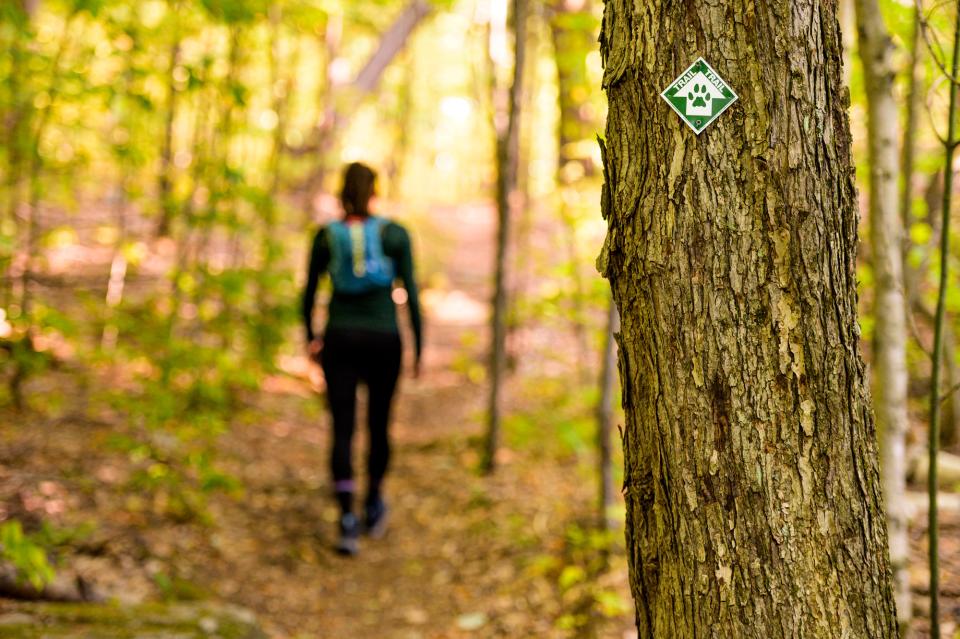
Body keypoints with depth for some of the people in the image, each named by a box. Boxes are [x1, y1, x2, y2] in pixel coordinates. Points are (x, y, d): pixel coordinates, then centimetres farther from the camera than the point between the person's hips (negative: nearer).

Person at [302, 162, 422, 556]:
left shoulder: (326, 235, 0)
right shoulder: (395, 233, -4)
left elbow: (309, 292, 8)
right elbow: (411, 292, -5)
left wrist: (310, 338, 23)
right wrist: (419, 348, 2)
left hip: (340, 340, 0)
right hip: (383, 341, 0)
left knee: (343, 431, -1)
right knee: (379, 424, 19)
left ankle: (347, 520, -16)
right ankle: (373, 506, 33)